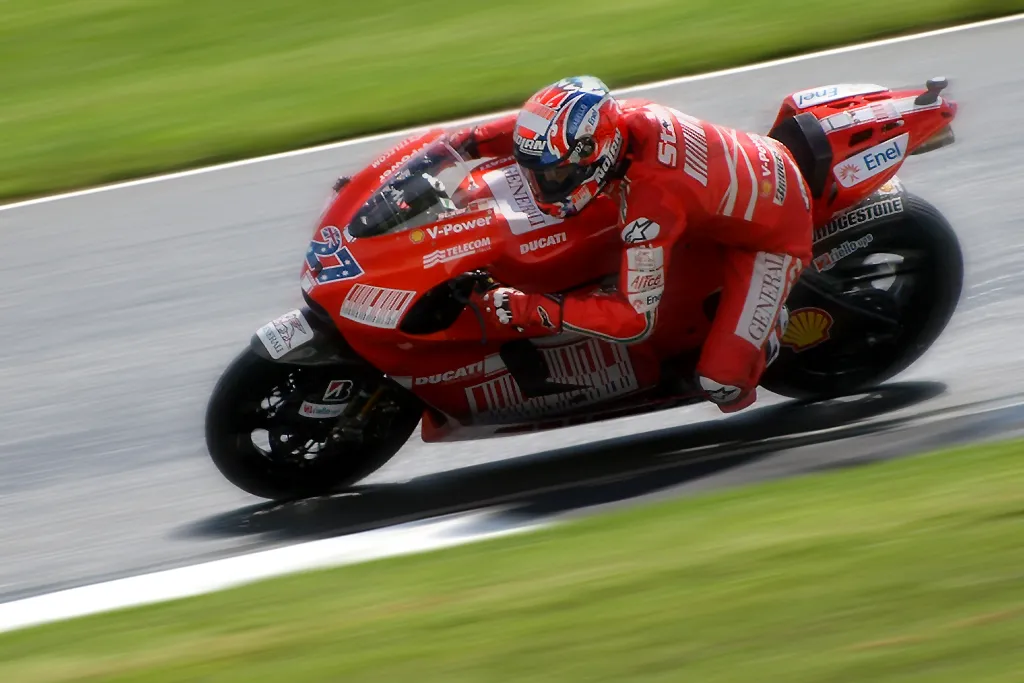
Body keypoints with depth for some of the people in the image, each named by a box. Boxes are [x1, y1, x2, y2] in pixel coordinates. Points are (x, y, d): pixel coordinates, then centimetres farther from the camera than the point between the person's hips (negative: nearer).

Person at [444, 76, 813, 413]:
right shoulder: (627, 117, -20)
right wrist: (465, 141, -5)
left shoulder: (652, 201, -40)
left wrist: (528, 309, -34)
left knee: (721, 383, -17)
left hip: (771, 238, -8)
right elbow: (545, 125, 2)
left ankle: (774, 328, 13)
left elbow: (636, 318, -35)